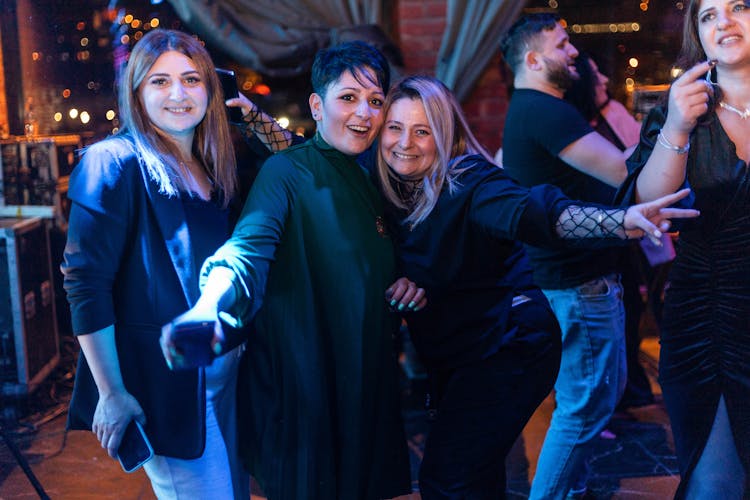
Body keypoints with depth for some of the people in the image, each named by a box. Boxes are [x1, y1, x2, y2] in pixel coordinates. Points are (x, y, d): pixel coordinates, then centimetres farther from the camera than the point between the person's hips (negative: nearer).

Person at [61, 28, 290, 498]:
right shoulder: (116, 163, -13)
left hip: (225, 373, 7)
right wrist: (111, 395, -17)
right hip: (164, 381, -7)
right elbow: (86, 284, -17)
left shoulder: (213, 168, 7)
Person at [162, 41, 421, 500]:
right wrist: (208, 307, -48)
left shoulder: (368, 182, 11)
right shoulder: (287, 171, -11)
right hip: (301, 383, -7)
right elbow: (249, 246, -29)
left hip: (366, 382, 7)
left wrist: (410, 288, -2)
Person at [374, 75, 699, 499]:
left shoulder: (468, 182, -21)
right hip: (451, 356, 7)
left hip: (507, 349, -7)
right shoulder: (392, 190, -1)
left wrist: (620, 221, -54)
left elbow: (532, 211, -37)